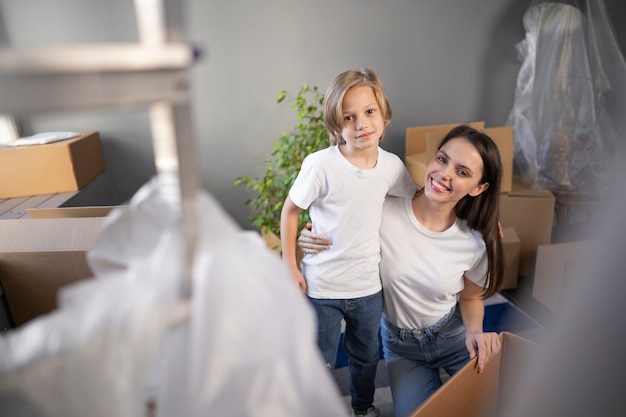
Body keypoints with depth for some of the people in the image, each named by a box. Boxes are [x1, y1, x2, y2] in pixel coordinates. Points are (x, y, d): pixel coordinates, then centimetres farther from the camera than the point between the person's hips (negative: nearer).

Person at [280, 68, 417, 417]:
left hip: (368, 285, 4)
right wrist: (290, 267, -9)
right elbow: (290, 211, -10)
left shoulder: (391, 165, -8)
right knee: (320, 363, 16)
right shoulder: (320, 164, -21)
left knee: (367, 356, 27)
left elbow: (416, 198, 10)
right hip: (321, 286, -4)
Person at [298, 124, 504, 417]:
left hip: (454, 336, 1)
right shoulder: (385, 212, -24)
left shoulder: (476, 242, -19)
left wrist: (476, 331, -19)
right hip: (401, 345, 0)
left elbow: (471, 298, 0)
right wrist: (311, 244, -28)